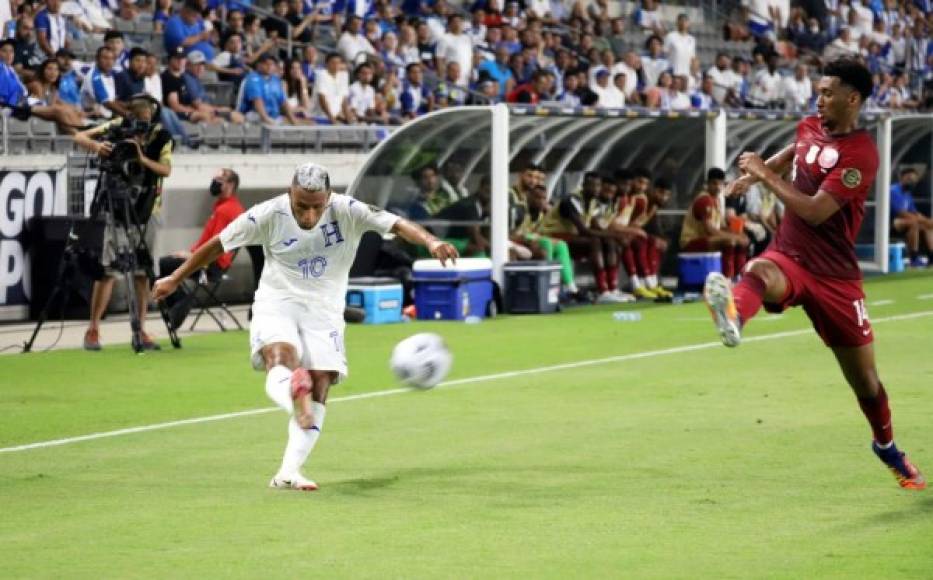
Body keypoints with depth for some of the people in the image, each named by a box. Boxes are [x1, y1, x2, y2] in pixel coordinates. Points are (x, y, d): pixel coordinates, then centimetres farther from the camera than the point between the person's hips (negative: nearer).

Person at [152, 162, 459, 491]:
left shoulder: (347, 211, -14)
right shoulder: (268, 215, -13)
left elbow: (396, 225, -23)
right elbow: (218, 244, -2)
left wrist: (430, 242, -43)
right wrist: (175, 279, 7)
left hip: (324, 310, 2)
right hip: (276, 303, -2)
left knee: (320, 387, -11)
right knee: (280, 358, -33)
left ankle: (288, 473, -9)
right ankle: (294, 397, -68)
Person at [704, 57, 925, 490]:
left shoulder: (861, 154, -15)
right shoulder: (809, 129, 6)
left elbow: (815, 212, -22)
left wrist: (765, 174, -15)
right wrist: (755, 172, 27)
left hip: (835, 275, -3)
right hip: (789, 258, 3)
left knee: (865, 380, 7)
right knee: (761, 273, -37)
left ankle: (887, 448, 35)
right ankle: (733, 316, -73)